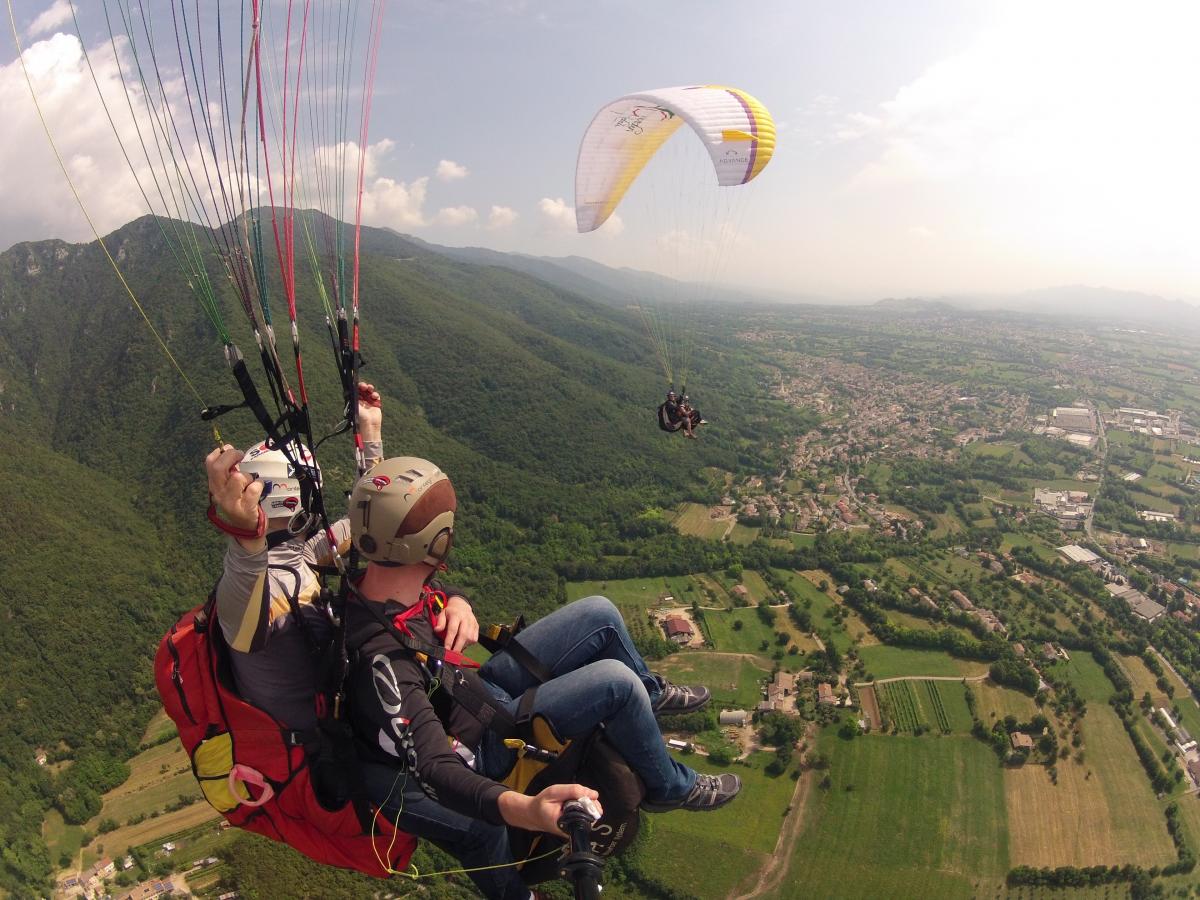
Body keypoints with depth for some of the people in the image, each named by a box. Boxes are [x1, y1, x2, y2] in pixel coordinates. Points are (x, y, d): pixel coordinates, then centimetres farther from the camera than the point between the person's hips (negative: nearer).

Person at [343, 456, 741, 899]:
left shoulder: (365, 585, -15)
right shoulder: (381, 659, -39)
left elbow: (432, 593, 7)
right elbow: (437, 771, -42)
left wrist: (457, 604, -16)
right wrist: (521, 809, -60)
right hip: (482, 742, -8)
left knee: (599, 614, 0)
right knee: (616, 682, -21)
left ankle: (651, 693, 31)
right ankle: (669, 787, 8)